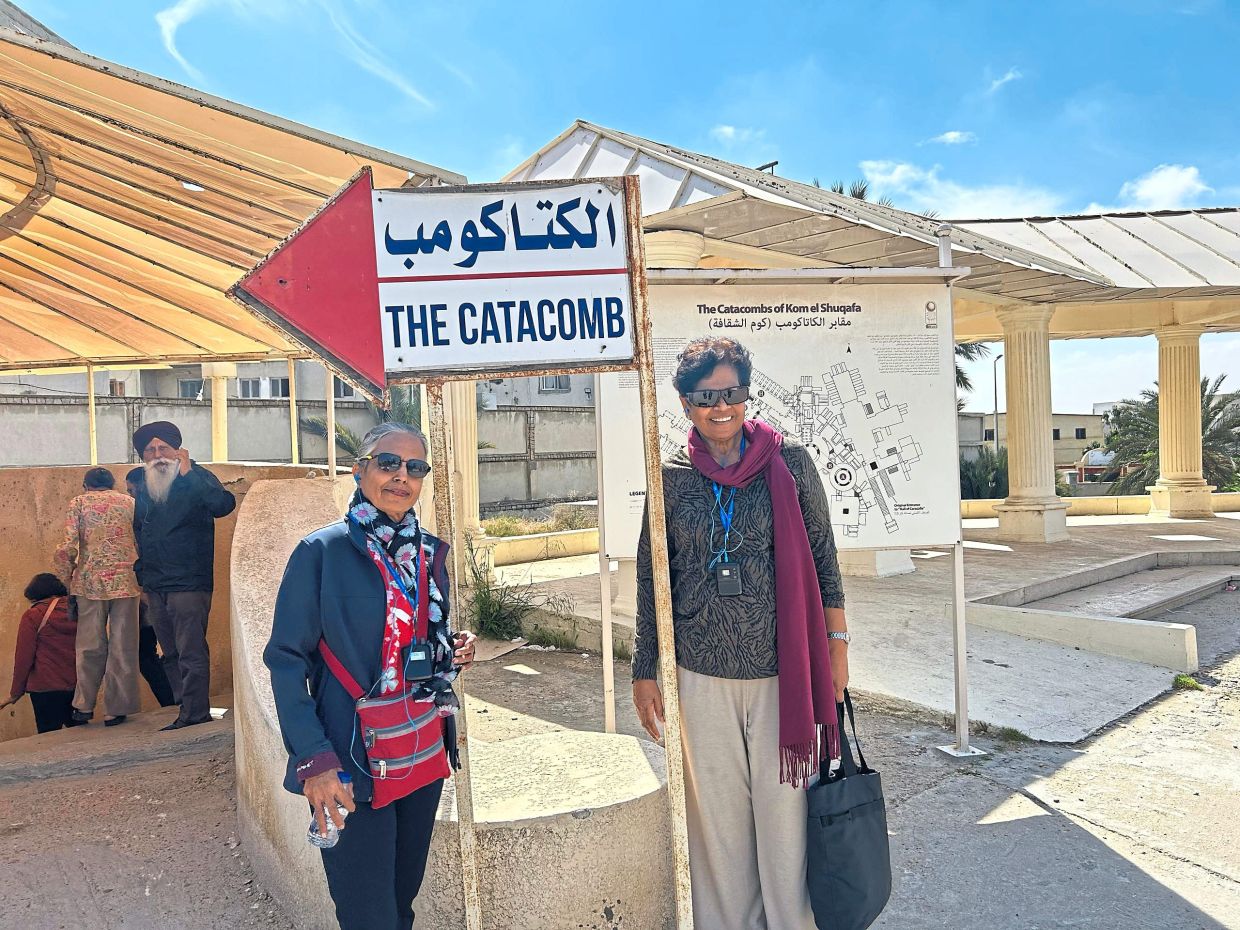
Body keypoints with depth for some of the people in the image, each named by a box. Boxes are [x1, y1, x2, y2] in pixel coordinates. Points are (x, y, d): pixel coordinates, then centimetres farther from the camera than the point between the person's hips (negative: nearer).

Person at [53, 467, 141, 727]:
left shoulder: (79, 502, 8)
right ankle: (116, 710, 8)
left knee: (90, 647, 12)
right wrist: (143, 582, 13)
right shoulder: (129, 502, 13)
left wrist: (66, 585, 6)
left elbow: (67, 549, -2)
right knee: (122, 649, 5)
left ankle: (83, 707, 15)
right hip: (126, 582, 0)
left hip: (90, 582, 0)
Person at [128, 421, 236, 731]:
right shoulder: (139, 482, 11)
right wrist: (141, 570, 14)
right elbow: (136, 528, 21)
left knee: (191, 652, -8)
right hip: (155, 585, 7)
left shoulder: (197, 478, -6)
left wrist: (188, 473, -24)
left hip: (189, 583, -7)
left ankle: (194, 713, -3)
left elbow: (224, 505, -26)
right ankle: (188, 709, 21)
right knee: (171, 655, 12)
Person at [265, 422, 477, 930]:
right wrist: (313, 759, -18)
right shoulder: (321, 551, -10)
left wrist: (454, 650, -3)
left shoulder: (430, 553, 7)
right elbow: (286, 659, -10)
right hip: (353, 764, -5)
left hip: (425, 755, 5)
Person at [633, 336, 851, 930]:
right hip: (702, 676, 1)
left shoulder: (790, 463, -1)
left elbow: (821, 557, 5)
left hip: (784, 673, -1)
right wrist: (644, 670, 7)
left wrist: (836, 643, 3)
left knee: (786, 812, 6)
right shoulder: (672, 478, 2)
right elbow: (651, 578, 7)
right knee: (717, 817, 12)